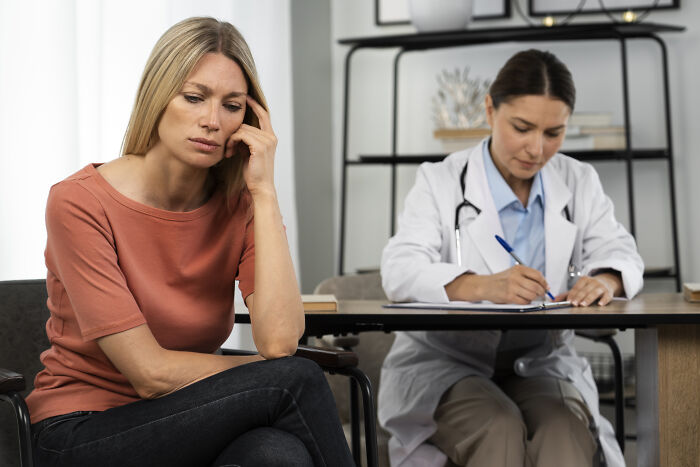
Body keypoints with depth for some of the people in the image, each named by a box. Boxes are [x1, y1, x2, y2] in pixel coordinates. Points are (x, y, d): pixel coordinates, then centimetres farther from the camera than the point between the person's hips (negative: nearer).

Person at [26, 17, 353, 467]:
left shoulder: (240, 206, -2)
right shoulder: (79, 202, -15)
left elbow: (280, 340, -20)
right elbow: (152, 374, -18)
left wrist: (264, 191, -17)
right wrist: (282, 378, -9)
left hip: (191, 424, 4)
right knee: (296, 378, -25)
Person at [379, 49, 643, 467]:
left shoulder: (579, 182, 10)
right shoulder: (440, 182, -3)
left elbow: (621, 253, 4)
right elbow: (399, 272, -17)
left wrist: (606, 280, -24)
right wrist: (483, 286, -37)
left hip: (541, 365, 3)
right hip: (443, 365, -2)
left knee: (563, 429, -29)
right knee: (499, 430, -32)